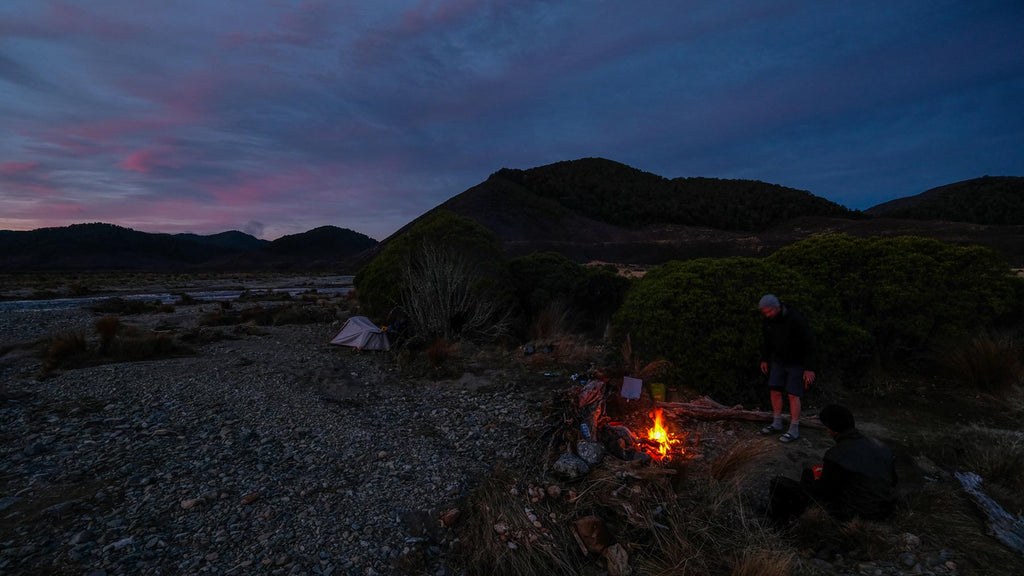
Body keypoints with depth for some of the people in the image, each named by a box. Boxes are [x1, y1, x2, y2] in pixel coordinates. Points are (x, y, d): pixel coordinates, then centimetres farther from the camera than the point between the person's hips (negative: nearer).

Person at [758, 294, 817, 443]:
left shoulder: (795, 319, -29)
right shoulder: (767, 320, -10)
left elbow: (811, 343, -25)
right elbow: (766, 339, 9)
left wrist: (810, 368, -25)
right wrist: (764, 359, 11)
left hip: (797, 362, -6)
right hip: (779, 360, 6)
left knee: (793, 394, -5)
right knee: (774, 390, 4)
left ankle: (794, 430, 5)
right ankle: (777, 424, 18)